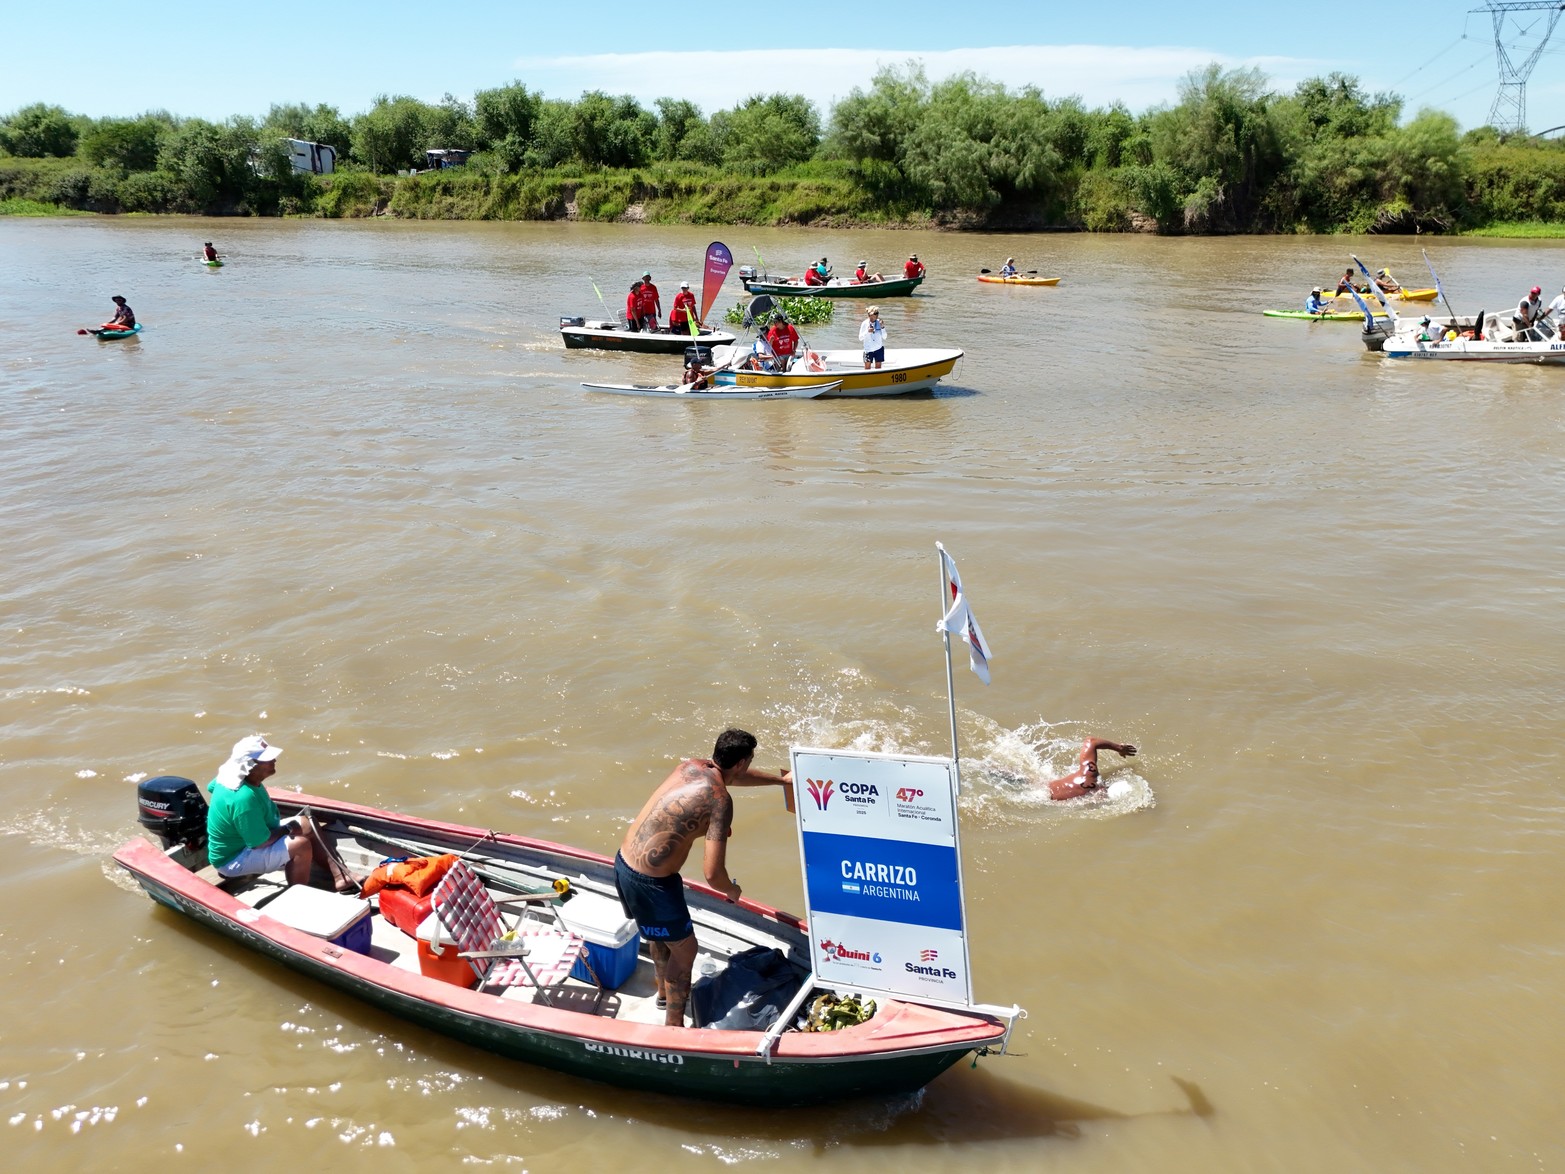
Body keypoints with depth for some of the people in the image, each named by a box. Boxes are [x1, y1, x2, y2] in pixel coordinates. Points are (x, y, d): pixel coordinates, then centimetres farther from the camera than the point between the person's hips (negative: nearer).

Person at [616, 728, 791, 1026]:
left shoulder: (691, 766, 3)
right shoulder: (720, 800, -20)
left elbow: (732, 776, 28)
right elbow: (712, 874, -23)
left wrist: (780, 780, 39)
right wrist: (732, 891, 0)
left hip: (624, 861, 9)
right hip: (650, 881, -9)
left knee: (661, 933, 32)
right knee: (684, 948, 12)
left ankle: (664, 991, 54)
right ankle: (673, 1026, 26)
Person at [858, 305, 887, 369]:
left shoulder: (879, 323, -1)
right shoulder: (865, 324, -6)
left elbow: (884, 337, -2)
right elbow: (860, 338, -6)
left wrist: (882, 327, -15)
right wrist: (867, 331, -21)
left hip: (879, 348, 2)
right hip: (868, 349, -2)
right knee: (867, 368, -2)